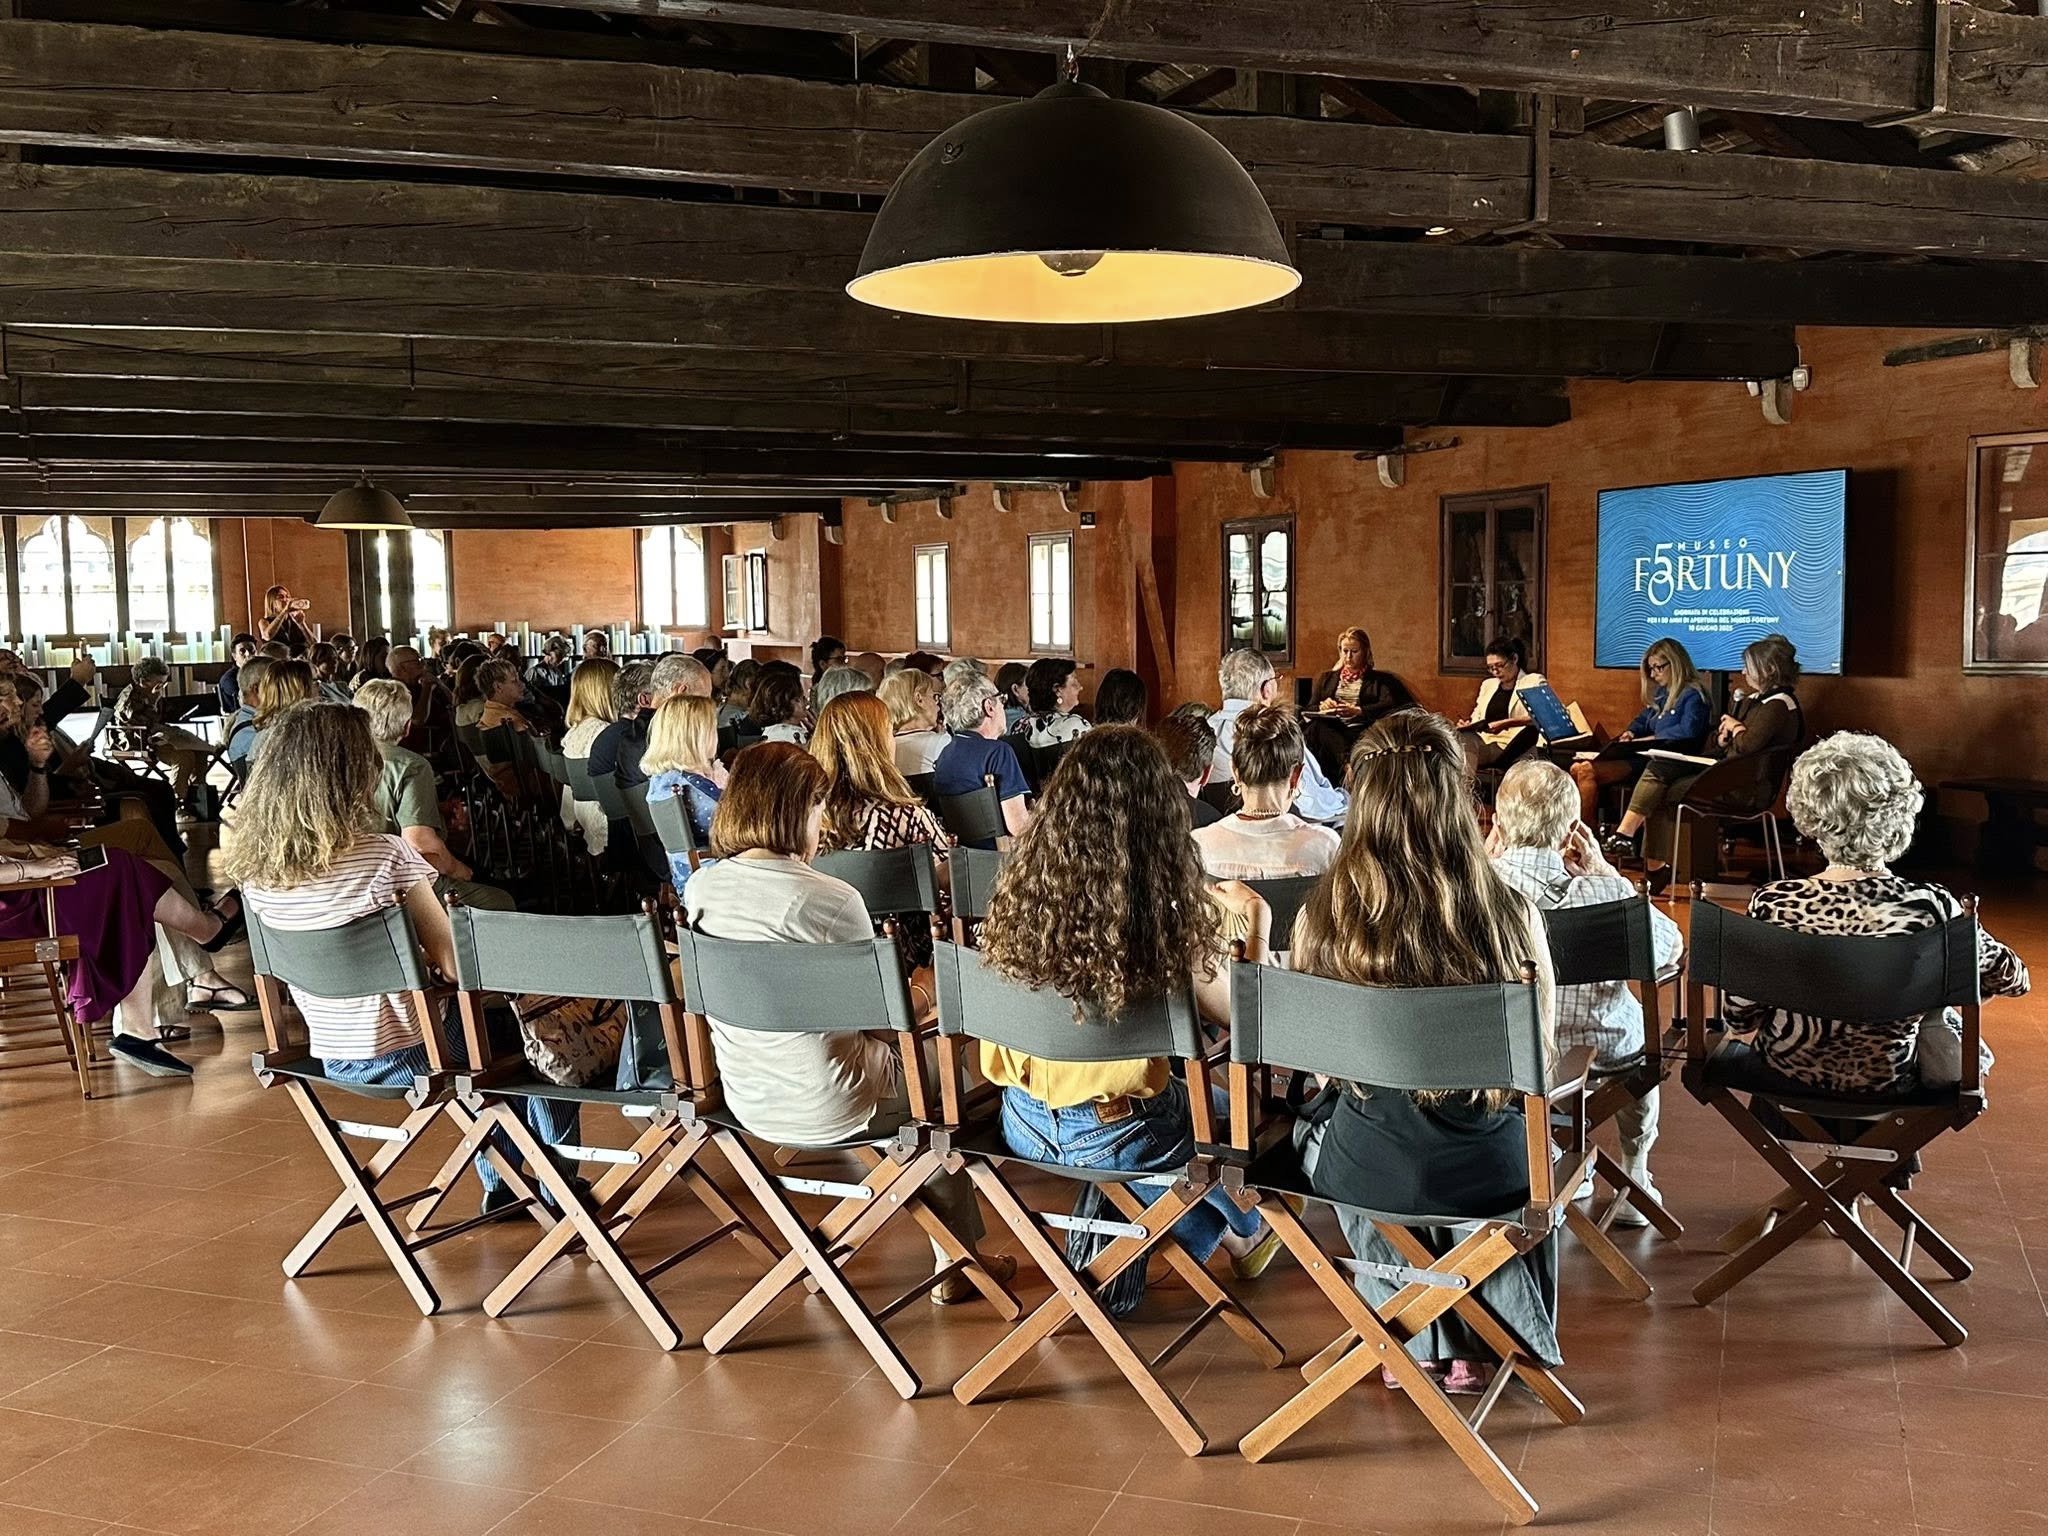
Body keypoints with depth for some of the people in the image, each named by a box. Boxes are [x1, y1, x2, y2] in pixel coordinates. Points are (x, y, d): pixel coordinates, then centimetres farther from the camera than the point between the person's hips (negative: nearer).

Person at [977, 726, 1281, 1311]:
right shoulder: (1167, 917, -23)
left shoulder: (1021, 889, -12)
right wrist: (1253, 921, 6)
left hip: (1023, 1128, 4)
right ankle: (1242, 1231, 51)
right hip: (1116, 1137, -4)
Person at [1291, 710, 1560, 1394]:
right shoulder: (1513, 915, -18)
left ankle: (1422, 1344, 46)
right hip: (1487, 1175, 0)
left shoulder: (1320, 916, -16)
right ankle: (1483, 1345, 48)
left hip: (1364, 1173, 0)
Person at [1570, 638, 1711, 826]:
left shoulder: (1691, 695, -5)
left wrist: (1648, 739, -14)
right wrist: (1630, 733, 5)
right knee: (1578, 768, -12)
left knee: (1587, 772, -25)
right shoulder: (1661, 693, 23)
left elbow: (1688, 730, -18)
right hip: (1644, 754, 10)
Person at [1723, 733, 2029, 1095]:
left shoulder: (1774, 904, -27)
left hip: (1789, 1068, 1)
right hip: (1887, 1078, -1)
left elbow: (1738, 1017, -14)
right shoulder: (1930, 907, -28)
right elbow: (2013, 978, -8)